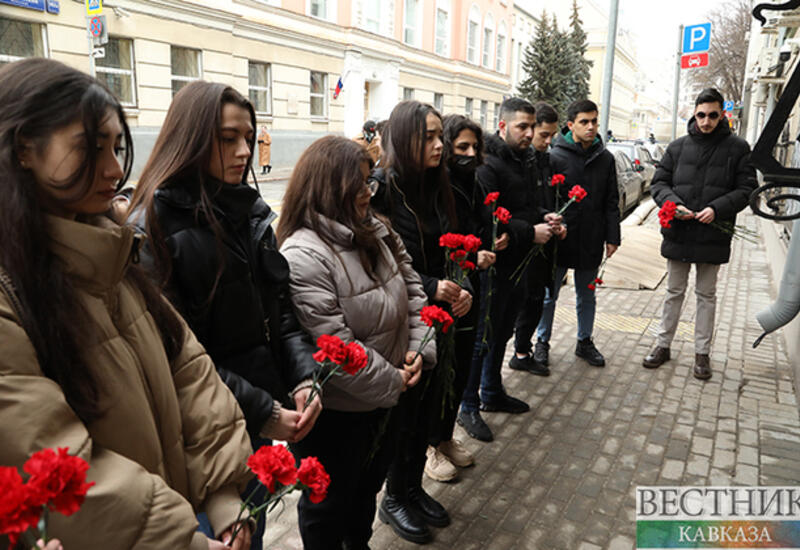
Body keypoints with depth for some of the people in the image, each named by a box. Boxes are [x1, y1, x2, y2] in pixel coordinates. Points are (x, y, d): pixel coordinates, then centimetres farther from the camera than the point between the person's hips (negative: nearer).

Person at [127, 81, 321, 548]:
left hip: (264, 416, 6)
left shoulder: (250, 211, 4)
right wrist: (260, 411, -18)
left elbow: (280, 310, 5)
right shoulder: (155, 226, -16)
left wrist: (305, 376, -10)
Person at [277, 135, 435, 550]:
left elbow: (412, 287, 8)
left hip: (386, 399, 9)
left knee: (370, 484, 29)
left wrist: (418, 349, -5)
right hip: (335, 412, -8)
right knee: (330, 503, 16)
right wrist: (392, 381, -16)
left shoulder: (375, 232, 2)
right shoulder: (303, 254, -26)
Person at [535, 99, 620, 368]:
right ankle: (542, 342, 25)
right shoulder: (555, 156, -7)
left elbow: (611, 202, 8)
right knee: (549, 295, 8)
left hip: (591, 242, 3)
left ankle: (585, 341, 32)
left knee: (587, 295, 16)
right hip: (559, 240, -3)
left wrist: (612, 237, 4)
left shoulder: (605, 158, 5)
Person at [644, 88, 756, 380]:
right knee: (674, 292, 13)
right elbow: (659, 182, 5)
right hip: (678, 233, 1)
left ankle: (702, 352, 22)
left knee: (706, 295, 11)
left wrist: (717, 208, -18)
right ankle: (663, 344, 25)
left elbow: (746, 189, -2)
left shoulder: (737, 148, 0)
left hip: (713, 236, -1)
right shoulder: (678, 147, 4)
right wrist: (673, 203, -15)